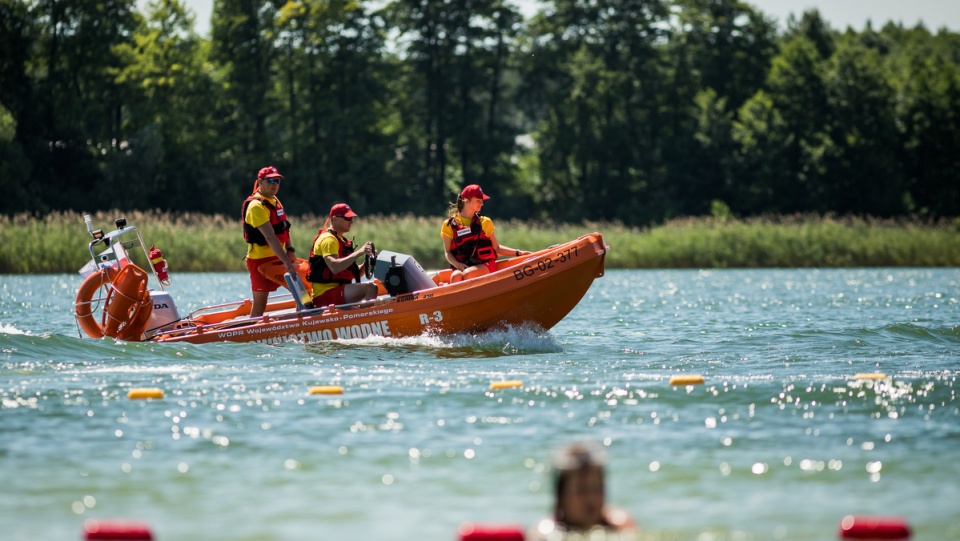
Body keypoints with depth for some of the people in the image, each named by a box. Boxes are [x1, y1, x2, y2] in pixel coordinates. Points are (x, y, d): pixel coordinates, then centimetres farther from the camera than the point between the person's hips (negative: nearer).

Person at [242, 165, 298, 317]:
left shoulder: (275, 201, 11)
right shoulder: (257, 206, -19)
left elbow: (283, 229, 19)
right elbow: (270, 237, -27)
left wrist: (290, 250, 1)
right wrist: (287, 263, -32)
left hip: (276, 258, 9)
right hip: (260, 259, -9)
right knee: (259, 305, -6)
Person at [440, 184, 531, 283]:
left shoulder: (484, 222, 16)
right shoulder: (449, 225, 10)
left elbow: (496, 248, 18)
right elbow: (448, 252, 8)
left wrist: (518, 253, 7)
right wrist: (457, 264, -12)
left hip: (485, 266, 0)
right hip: (462, 266, 0)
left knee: (467, 274, -34)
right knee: (456, 276, -36)